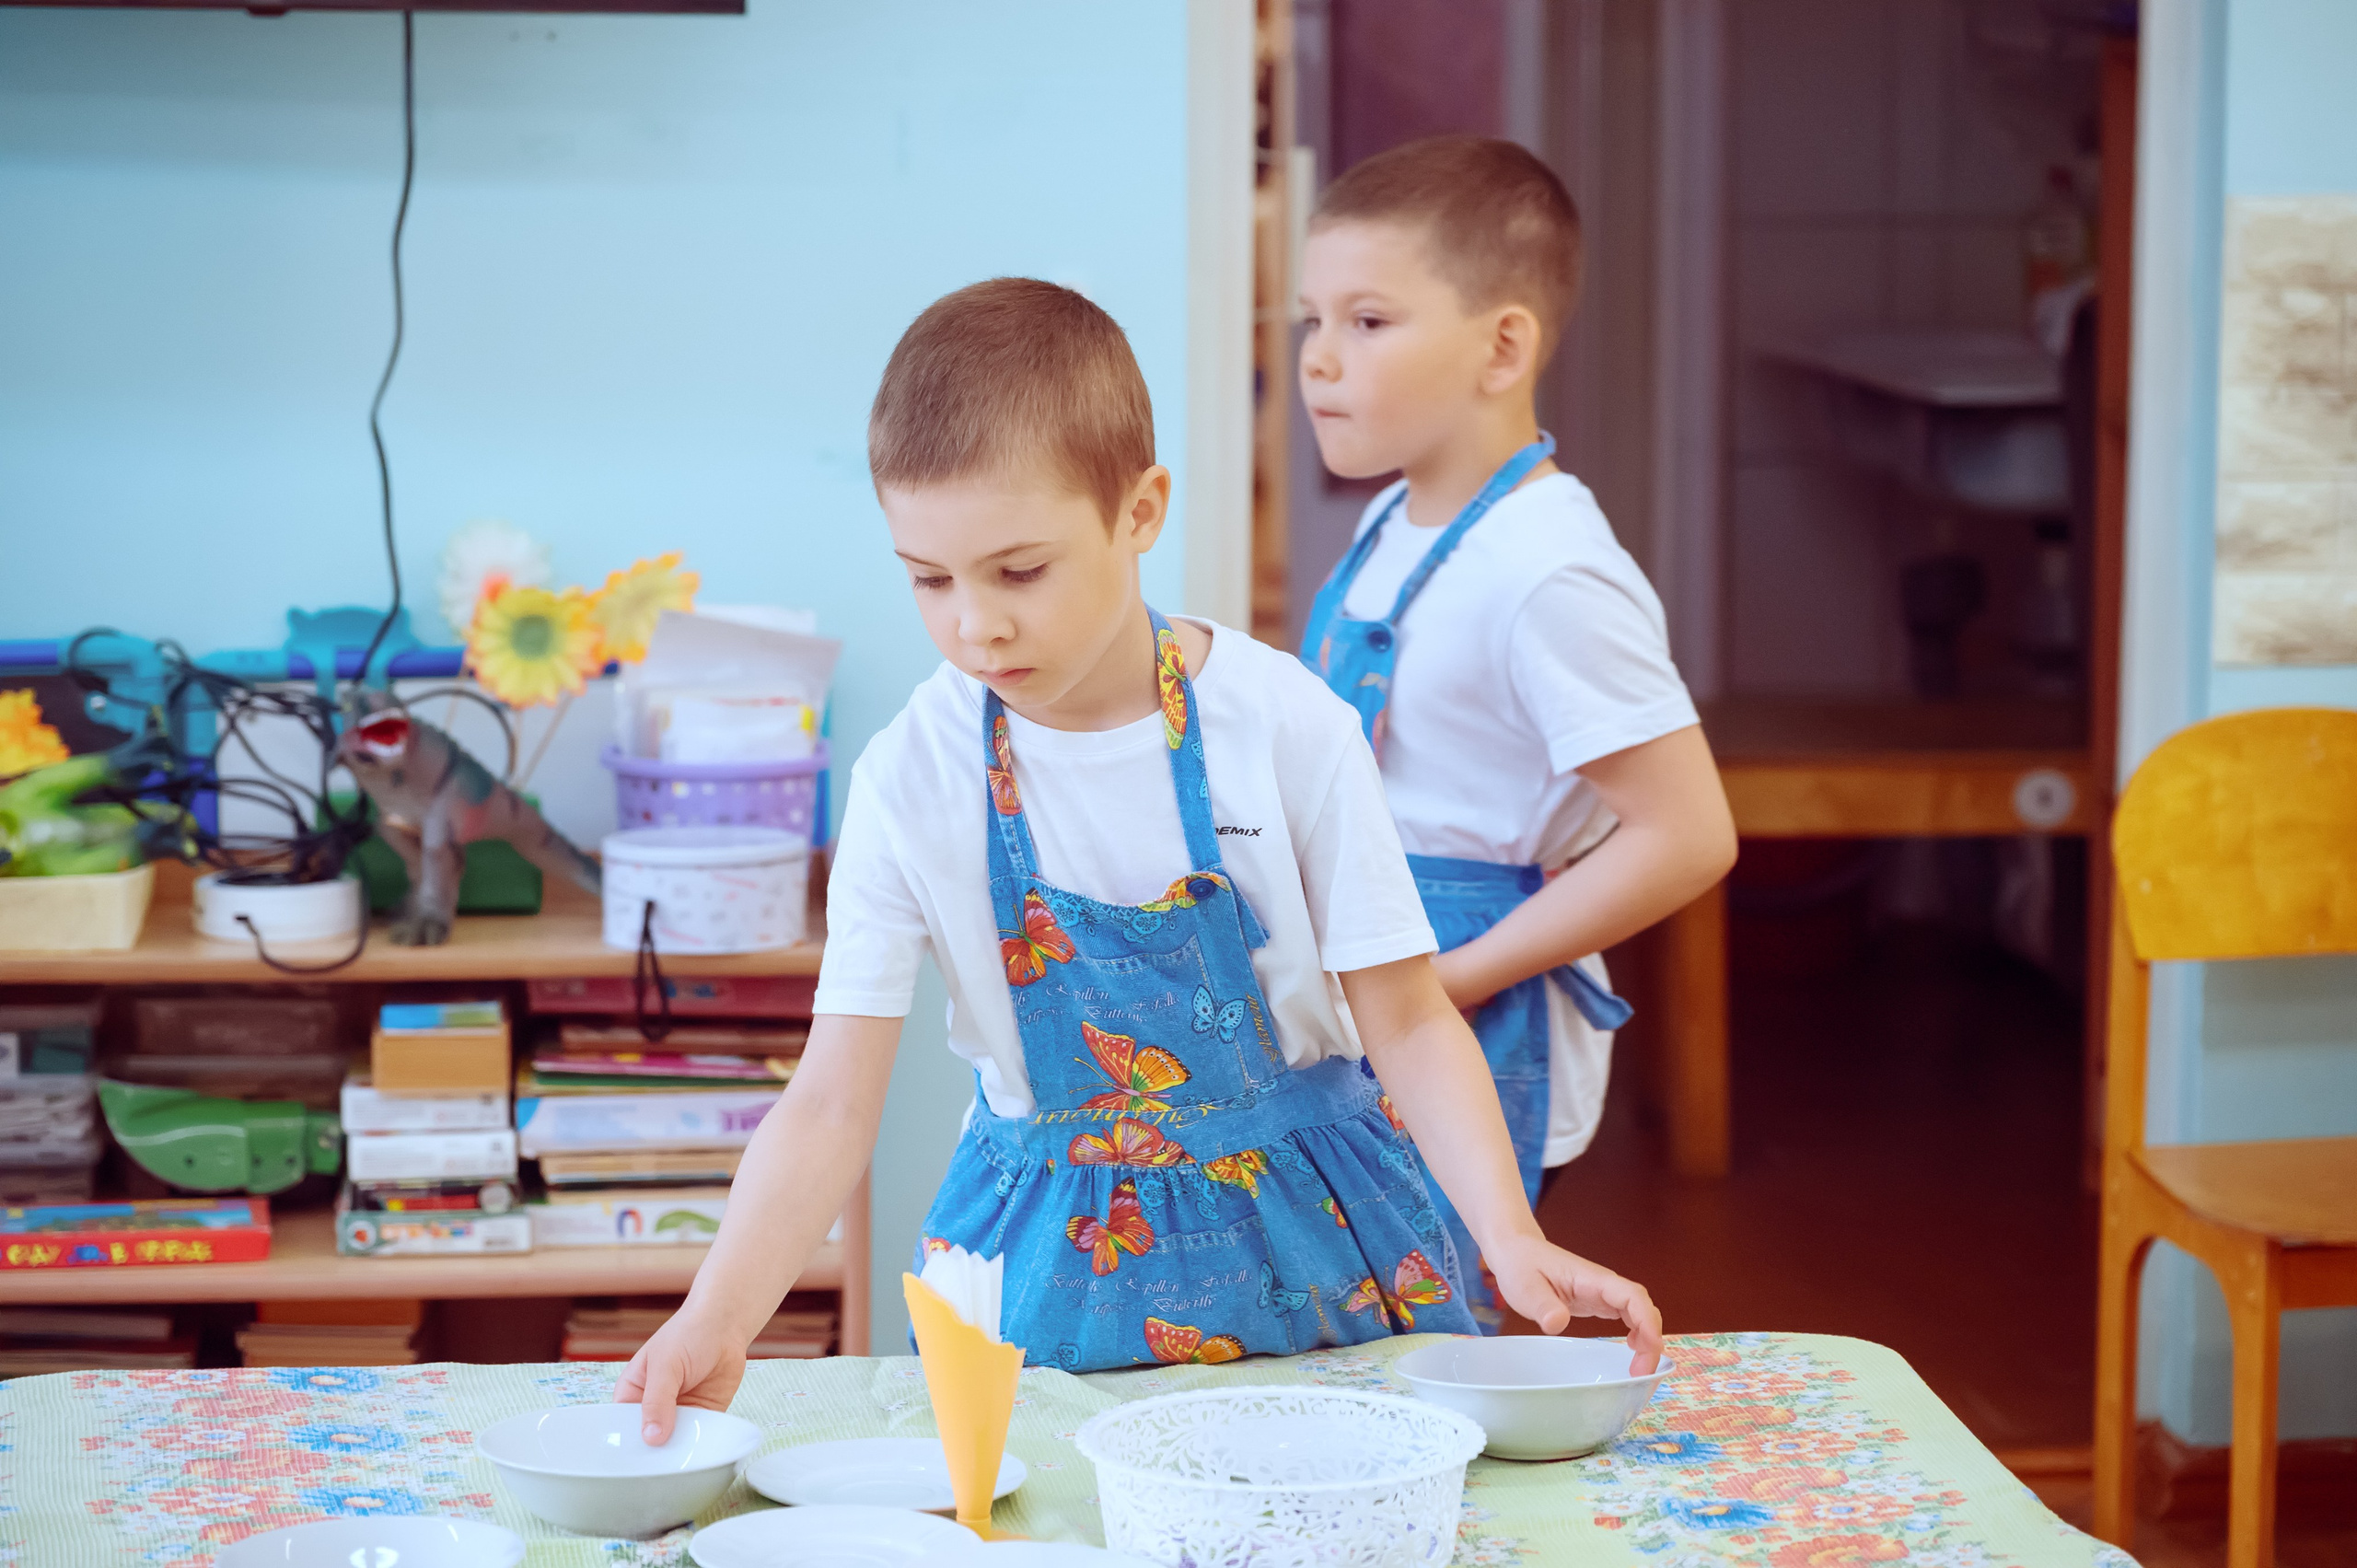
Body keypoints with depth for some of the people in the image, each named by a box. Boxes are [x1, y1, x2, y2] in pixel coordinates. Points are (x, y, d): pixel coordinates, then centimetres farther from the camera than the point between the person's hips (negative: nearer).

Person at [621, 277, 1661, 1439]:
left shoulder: (1286, 727, -11)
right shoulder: (911, 778, -9)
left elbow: (1409, 1022, -5)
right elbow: (830, 1103, -10)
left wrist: (1513, 1242, -19)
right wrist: (717, 1322, -25)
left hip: (1298, 1224, -1)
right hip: (1053, 1250, 1)